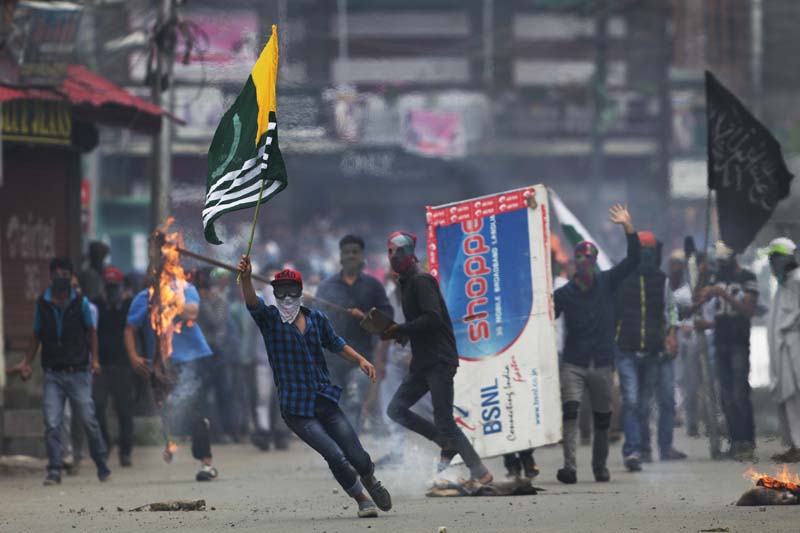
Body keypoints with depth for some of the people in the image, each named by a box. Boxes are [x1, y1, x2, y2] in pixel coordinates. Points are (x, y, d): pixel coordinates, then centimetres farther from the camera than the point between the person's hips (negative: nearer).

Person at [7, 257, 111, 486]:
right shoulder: (42, 304, 6)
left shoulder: (81, 302, 1)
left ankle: (102, 466, 15)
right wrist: (26, 363, 7)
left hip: (78, 372, -2)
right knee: (51, 425, -7)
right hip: (52, 374, 2)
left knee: (88, 420, 0)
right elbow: (36, 336, 14)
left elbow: (91, 331, 7)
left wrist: (94, 359, -3)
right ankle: (54, 470, -4)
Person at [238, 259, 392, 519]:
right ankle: (362, 500, 6)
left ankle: (371, 482, 37)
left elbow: (335, 344, 24)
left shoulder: (316, 319, 8)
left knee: (358, 458, 2)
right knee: (335, 456, -17)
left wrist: (360, 360, 11)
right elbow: (252, 302, -22)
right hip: (296, 410, -3)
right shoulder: (270, 319, -2)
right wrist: (246, 278, -40)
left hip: (326, 402, 3)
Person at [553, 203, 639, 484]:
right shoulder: (563, 294, -1)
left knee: (602, 419, 10)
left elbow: (632, 260, -5)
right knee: (570, 411, -20)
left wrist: (629, 228, -16)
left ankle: (600, 467, 26)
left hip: (602, 363, 2)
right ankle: (570, 467, -28)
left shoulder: (606, 283, 3)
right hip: (573, 364, -2)